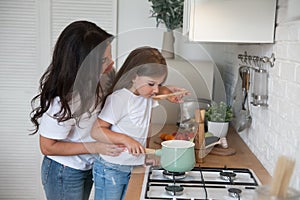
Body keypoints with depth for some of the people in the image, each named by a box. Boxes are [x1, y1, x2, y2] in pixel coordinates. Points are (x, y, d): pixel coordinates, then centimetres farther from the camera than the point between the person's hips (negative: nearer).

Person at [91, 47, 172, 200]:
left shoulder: (148, 97, 3)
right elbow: (96, 131, -21)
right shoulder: (118, 98, -20)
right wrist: (126, 140, -31)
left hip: (133, 168, 7)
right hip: (111, 169, -7)